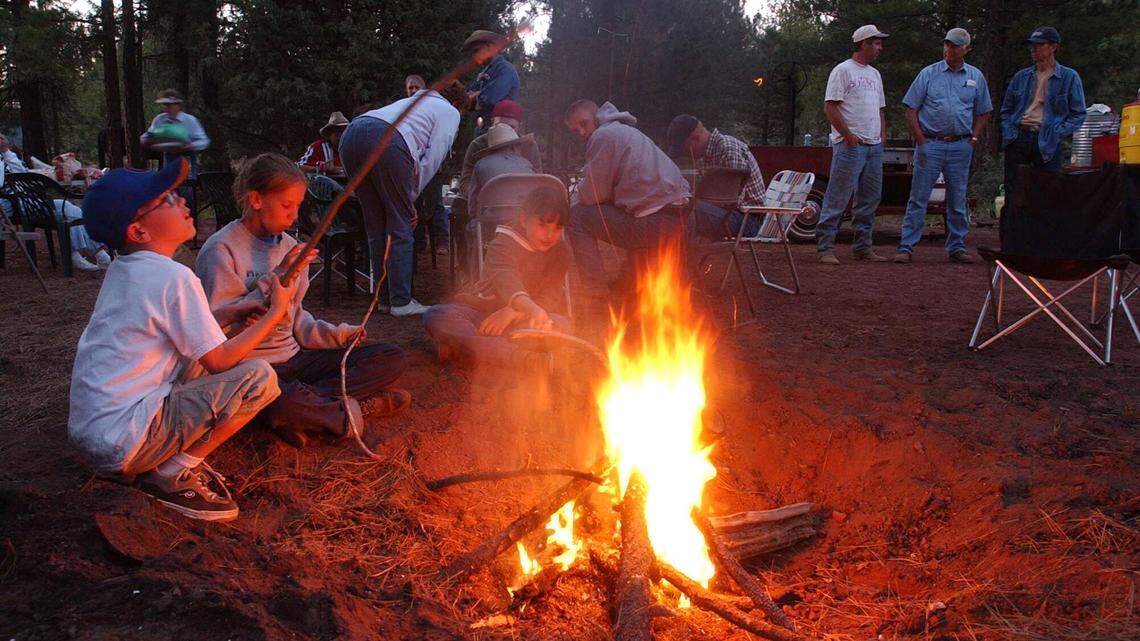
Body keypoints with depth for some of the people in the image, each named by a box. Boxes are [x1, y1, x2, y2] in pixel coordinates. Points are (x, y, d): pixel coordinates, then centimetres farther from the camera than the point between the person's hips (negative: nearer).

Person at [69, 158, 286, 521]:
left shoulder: (122, 270, 11)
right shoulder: (174, 277, -16)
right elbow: (220, 360, -11)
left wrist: (231, 312, 10)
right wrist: (276, 312, -1)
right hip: (123, 443, -9)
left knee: (198, 358, 24)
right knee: (259, 377, -13)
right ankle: (173, 476, -6)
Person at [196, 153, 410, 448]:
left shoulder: (290, 247, 13)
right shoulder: (221, 250, -10)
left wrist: (332, 335, 2)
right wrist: (276, 278, -21)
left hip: (293, 357, 8)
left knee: (392, 358, -4)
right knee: (279, 399, -44)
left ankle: (311, 408, -20)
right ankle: (357, 408, -15)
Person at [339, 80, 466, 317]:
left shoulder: (413, 101, 40)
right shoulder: (450, 112, 20)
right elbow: (432, 158, 7)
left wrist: (406, 200, 36)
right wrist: (411, 196, 12)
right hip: (387, 140, -7)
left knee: (376, 225, 13)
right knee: (400, 226, 2)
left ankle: (385, 298, 17)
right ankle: (401, 302, 2)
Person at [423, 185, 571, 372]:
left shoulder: (560, 252, 1)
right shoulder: (504, 242, -10)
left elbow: (552, 299, -10)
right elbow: (505, 278, -33)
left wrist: (511, 312, -29)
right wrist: (532, 308, -54)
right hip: (482, 312, -1)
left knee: (561, 324, -31)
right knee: (437, 315, -31)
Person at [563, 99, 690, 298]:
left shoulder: (604, 136, -6)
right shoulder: (627, 131, 25)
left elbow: (593, 195, -7)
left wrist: (572, 202, 12)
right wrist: (579, 195, 18)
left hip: (657, 222, -10)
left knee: (577, 217, -4)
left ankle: (595, 293, -3)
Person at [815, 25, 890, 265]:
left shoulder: (874, 74, 21)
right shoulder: (843, 70, -5)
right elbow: (830, 106, -12)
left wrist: (882, 135, 14)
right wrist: (848, 135, -16)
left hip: (874, 146, 8)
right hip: (850, 146, -8)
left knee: (869, 199, 10)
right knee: (838, 198, -9)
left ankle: (863, 247, 18)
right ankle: (825, 247, -6)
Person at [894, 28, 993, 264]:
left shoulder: (976, 77, 11)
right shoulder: (928, 74, 3)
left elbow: (983, 112, 18)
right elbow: (911, 109, 1)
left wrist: (973, 139, 5)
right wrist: (920, 140, -6)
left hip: (961, 146, 3)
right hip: (931, 144, -3)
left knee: (957, 200, 8)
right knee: (918, 198, -4)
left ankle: (957, 247, 16)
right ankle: (906, 246, -3)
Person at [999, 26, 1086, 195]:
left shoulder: (1069, 77, 5)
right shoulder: (1021, 76, 15)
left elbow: (1078, 114, 4)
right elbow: (1006, 109, 21)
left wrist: (1057, 133, -9)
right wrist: (1008, 131, 4)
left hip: (1047, 143, -3)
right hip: (1018, 139, 3)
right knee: (1012, 192, 2)